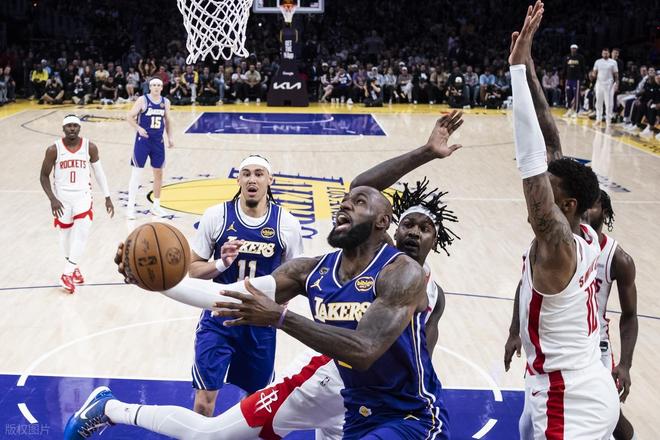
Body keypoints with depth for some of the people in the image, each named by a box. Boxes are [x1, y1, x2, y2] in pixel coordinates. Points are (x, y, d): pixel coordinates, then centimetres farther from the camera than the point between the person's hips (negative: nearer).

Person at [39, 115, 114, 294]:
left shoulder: (90, 147, -6)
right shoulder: (54, 150, -10)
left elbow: (99, 172, 5)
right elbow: (44, 176, -3)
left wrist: (107, 197, 6)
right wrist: (52, 199, -15)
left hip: (82, 195, 0)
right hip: (62, 197, 0)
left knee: (82, 232, -15)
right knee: (66, 234, 10)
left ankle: (68, 273, -8)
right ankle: (73, 267, 32)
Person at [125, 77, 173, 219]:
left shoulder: (165, 102, 6)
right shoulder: (142, 100, -9)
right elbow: (130, 117, -9)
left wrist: (170, 137, 9)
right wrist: (139, 128, -24)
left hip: (158, 141, 5)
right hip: (143, 140, -5)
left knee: (158, 172, 10)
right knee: (136, 173, -4)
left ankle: (156, 205, 22)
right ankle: (130, 206, -1)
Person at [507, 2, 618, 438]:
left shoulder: (556, 245, -23)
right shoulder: (585, 236, -1)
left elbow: (532, 158, -32)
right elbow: (550, 151, 0)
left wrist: (518, 66, -31)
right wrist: (528, 68, -3)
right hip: (576, 389, 9)